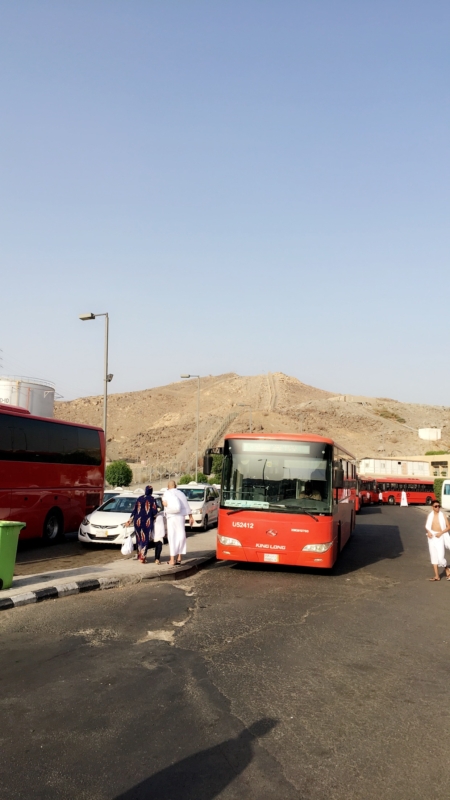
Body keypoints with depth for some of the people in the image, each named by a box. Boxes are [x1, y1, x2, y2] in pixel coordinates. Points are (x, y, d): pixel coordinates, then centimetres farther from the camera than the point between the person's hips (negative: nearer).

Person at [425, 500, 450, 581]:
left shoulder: (442, 515, -4)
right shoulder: (430, 515, 5)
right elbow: (426, 526, 15)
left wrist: (441, 533, -15)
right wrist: (428, 532, -5)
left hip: (440, 537, -4)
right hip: (432, 537, 4)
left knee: (441, 557, -11)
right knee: (433, 556, 5)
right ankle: (437, 576, 11)